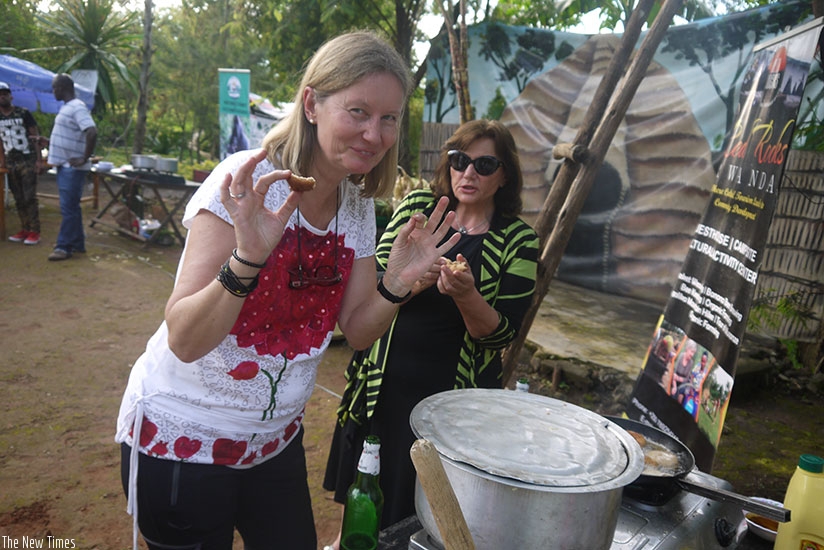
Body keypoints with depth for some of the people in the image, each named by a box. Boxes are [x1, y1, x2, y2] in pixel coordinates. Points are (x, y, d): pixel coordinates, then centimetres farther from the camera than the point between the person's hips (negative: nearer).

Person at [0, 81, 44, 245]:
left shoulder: (23, 113, -3)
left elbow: (35, 136, -5)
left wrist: (39, 160, -11)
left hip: (27, 161, -5)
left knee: (30, 197, -6)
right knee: (18, 199, 8)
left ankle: (35, 232, -3)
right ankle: (24, 230, 14)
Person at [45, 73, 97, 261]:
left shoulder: (77, 108, -15)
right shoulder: (66, 107, 16)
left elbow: (92, 133, -28)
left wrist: (85, 159, -25)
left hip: (73, 167, -10)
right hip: (64, 165, 10)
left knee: (68, 208, -6)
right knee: (71, 207, 13)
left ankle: (64, 247, -1)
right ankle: (77, 244, 20)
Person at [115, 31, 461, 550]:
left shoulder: (358, 206, -3)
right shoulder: (249, 182, -22)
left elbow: (357, 330, 0)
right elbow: (185, 341, -26)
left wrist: (398, 281, -18)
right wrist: (248, 257, -42)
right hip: (183, 436, -5)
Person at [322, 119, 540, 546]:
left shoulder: (517, 241, -6)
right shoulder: (418, 204, -1)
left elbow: (501, 335, -10)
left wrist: (466, 295, -28)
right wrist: (417, 280, -24)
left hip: (450, 392, -2)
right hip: (383, 379, 2)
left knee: (418, 508, 14)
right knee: (361, 493, 21)